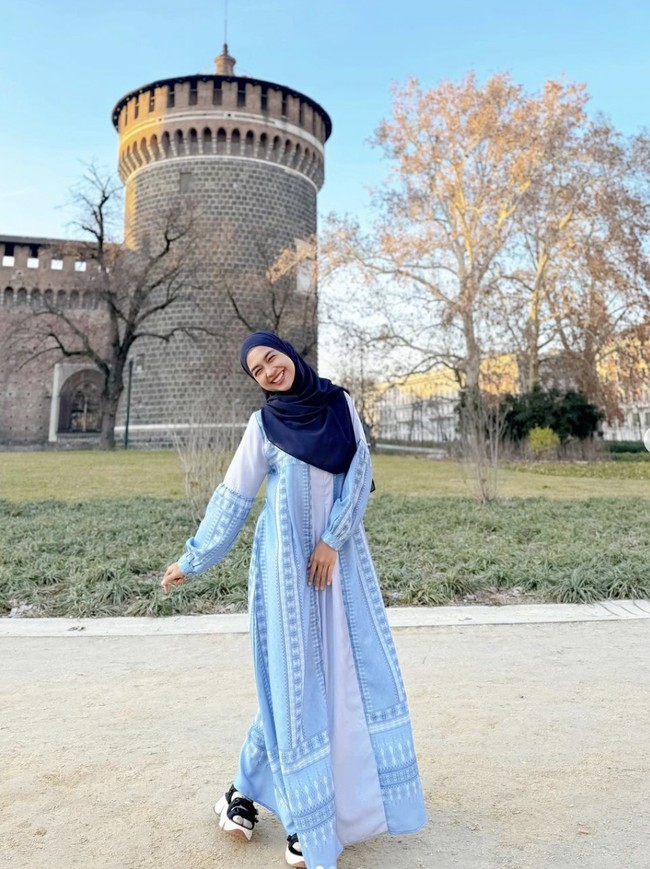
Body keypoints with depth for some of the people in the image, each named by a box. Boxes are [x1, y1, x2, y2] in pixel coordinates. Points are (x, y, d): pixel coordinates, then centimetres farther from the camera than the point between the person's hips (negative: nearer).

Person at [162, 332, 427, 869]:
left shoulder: (339, 403, 4)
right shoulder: (264, 424, -2)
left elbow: (360, 470, -2)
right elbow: (233, 497, 2)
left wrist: (331, 540, -11)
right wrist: (194, 560, 5)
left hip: (343, 557, 3)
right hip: (288, 560, -3)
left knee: (358, 669, 8)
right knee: (295, 679, 2)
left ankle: (356, 795, 27)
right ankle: (246, 788, 24)